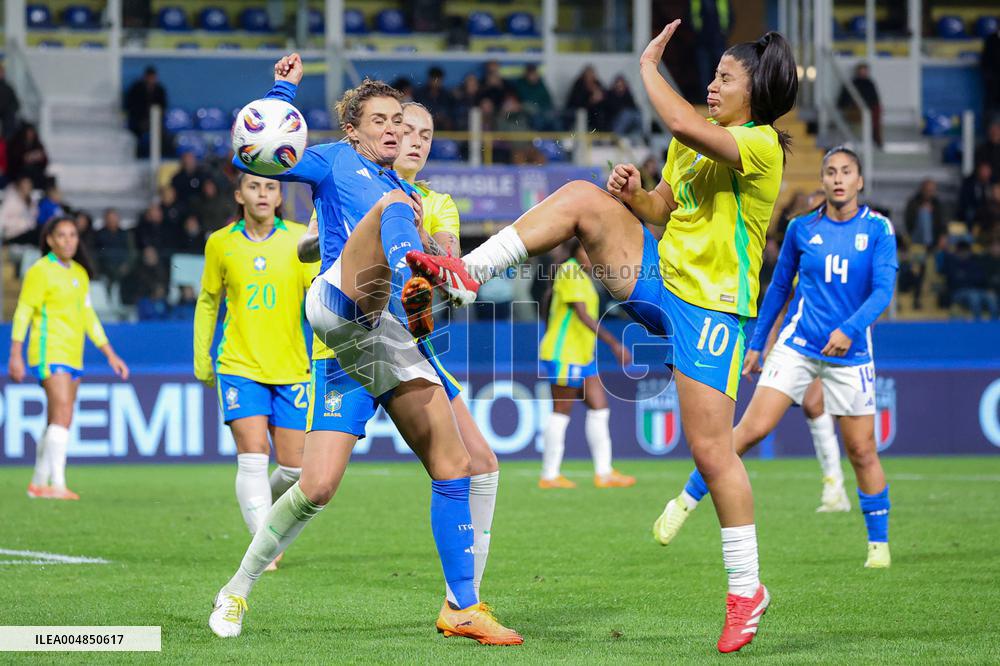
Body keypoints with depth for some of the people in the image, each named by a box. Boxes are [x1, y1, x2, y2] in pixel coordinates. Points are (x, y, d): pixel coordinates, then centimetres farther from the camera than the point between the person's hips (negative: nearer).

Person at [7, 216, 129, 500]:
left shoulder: (80, 273, 16)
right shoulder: (40, 271, -6)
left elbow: (88, 315, 22)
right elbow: (23, 313, -8)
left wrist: (110, 354, 20)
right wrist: (16, 355, -14)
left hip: (73, 356, 8)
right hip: (49, 352, -8)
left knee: (57, 422, 9)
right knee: (62, 414, -19)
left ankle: (38, 483, 18)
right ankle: (57, 484, -23)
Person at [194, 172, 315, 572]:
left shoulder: (299, 239, -1)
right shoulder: (220, 244, 3)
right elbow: (208, 302, 15)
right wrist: (202, 361, 13)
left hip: (290, 369, 1)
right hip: (239, 366, -1)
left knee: (295, 467, 2)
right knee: (253, 456, -16)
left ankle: (265, 505, 34)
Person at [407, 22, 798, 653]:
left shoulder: (761, 144, -14)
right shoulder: (697, 139, 12)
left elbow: (686, 127, -32)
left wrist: (649, 67, -18)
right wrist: (632, 192, -3)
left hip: (712, 305, -8)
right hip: (659, 274, 8)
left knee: (712, 450, -9)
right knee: (582, 198, -11)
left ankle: (746, 590, 2)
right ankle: (467, 274, -12)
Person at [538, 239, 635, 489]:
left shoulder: (580, 276, 15)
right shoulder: (569, 274, -16)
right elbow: (583, 316, -24)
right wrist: (614, 343, -27)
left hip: (582, 356, 10)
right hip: (564, 356, -10)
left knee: (599, 409, 6)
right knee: (561, 412, -3)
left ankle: (604, 473, 7)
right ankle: (549, 475, 4)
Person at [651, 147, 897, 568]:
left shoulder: (878, 229, -3)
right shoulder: (802, 229, 3)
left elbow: (883, 288, -12)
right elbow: (779, 287, 14)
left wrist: (851, 328, -29)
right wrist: (755, 344, 14)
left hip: (850, 351, 0)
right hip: (797, 344, 1)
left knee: (862, 450, 1)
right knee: (752, 428, -12)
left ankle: (879, 542, 15)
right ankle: (685, 502, -2)